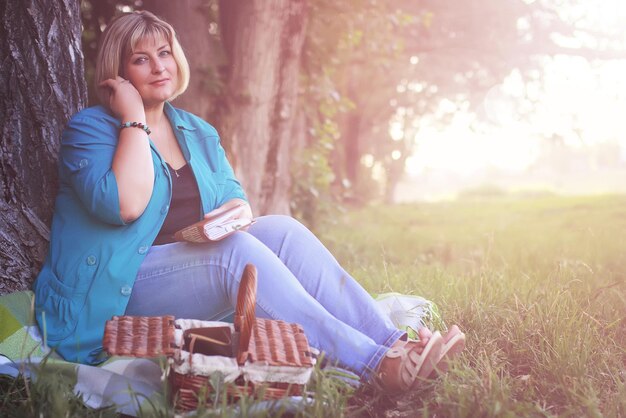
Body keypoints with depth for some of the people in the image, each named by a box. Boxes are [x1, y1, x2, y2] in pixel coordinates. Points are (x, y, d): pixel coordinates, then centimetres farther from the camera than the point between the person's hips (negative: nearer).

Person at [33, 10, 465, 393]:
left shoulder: (198, 132, 14)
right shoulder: (90, 128, -7)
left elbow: (234, 194, 8)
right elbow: (126, 205, -24)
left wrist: (238, 211, -16)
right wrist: (134, 119, -16)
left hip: (192, 266, 7)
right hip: (113, 299, -6)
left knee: (282, 230, -17)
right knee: (236, 249, -31)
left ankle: (392, 342, -25)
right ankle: (374, 365, -38)